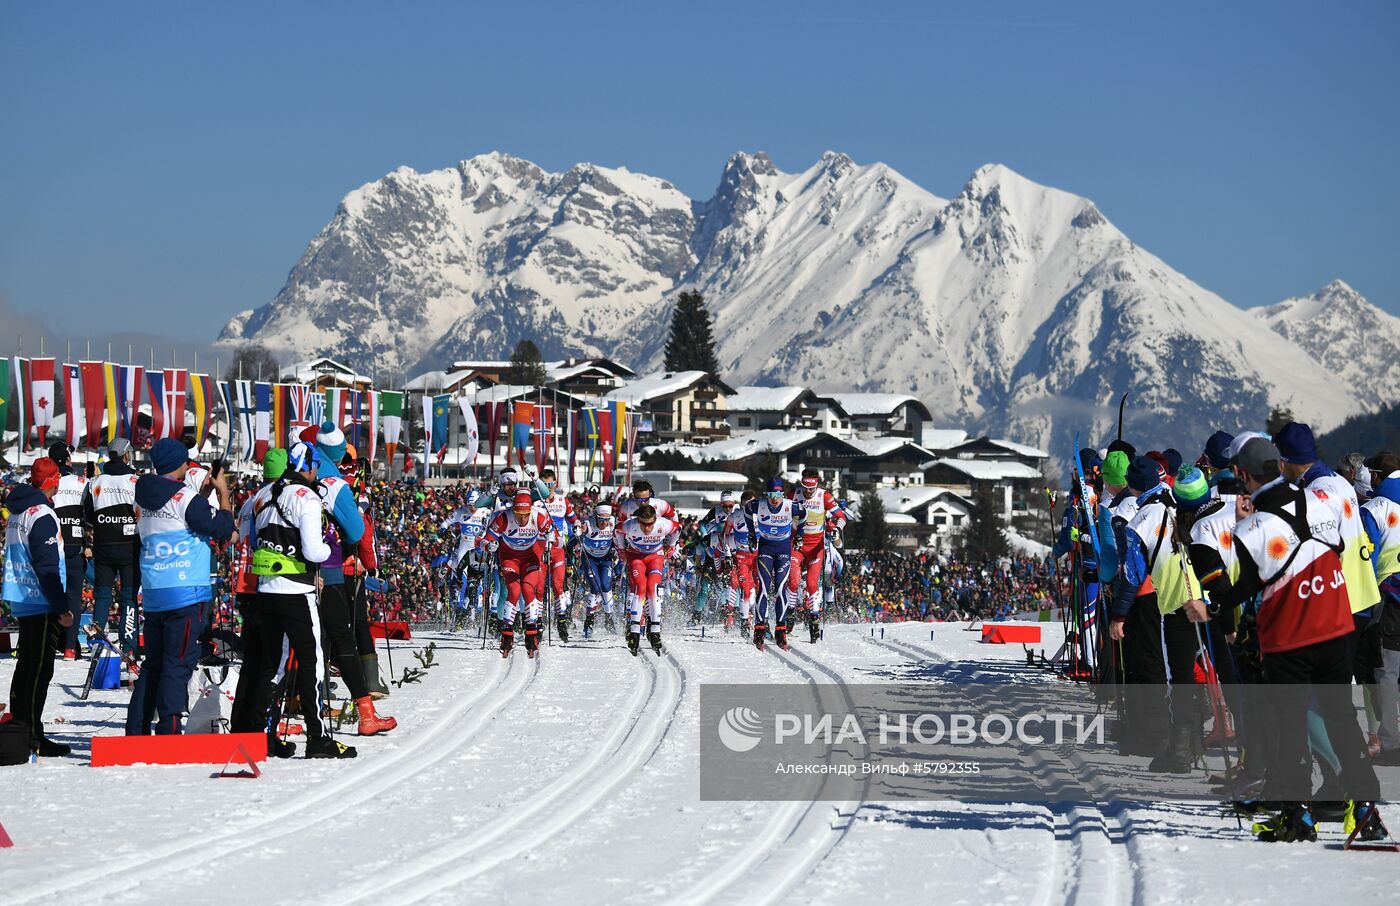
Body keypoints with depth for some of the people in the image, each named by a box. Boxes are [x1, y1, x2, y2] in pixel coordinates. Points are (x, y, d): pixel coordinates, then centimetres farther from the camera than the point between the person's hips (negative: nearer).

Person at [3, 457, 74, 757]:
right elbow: (47, 567, -21)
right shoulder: (42, 515, -17)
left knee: (26, 663, 17)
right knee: (40, 669, -6)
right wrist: (62, 608, -18)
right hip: (41, 604, -9)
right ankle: (33, 737, -5)